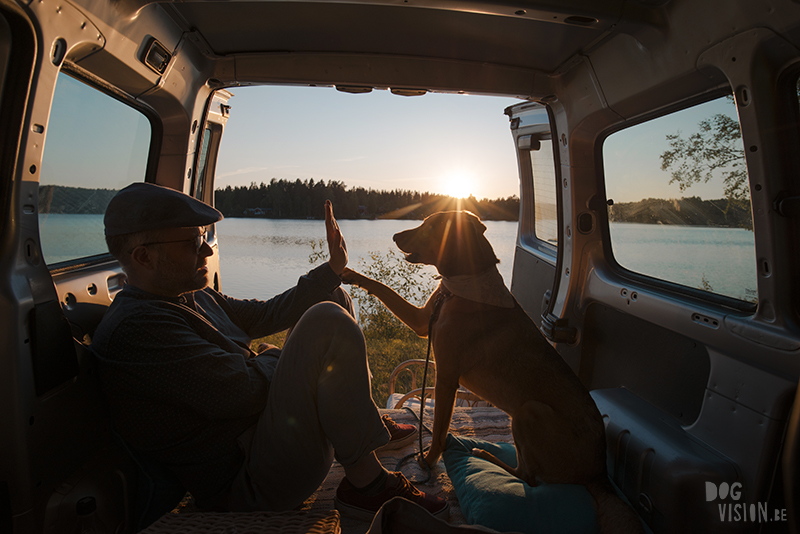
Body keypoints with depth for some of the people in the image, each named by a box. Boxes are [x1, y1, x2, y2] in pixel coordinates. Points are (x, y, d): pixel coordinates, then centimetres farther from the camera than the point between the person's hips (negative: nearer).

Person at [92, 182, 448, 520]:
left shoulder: (195, 298, 11)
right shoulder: (134, 328, -22)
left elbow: (265, 314, 13)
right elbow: (246, 390, -26)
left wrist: (332, 270, 7)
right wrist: (279, 357, -4)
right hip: (246, 485, -10)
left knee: (332, 299, 14)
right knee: (327, 321, -27)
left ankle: (366, 424, 17)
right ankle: (365, 483, -15)